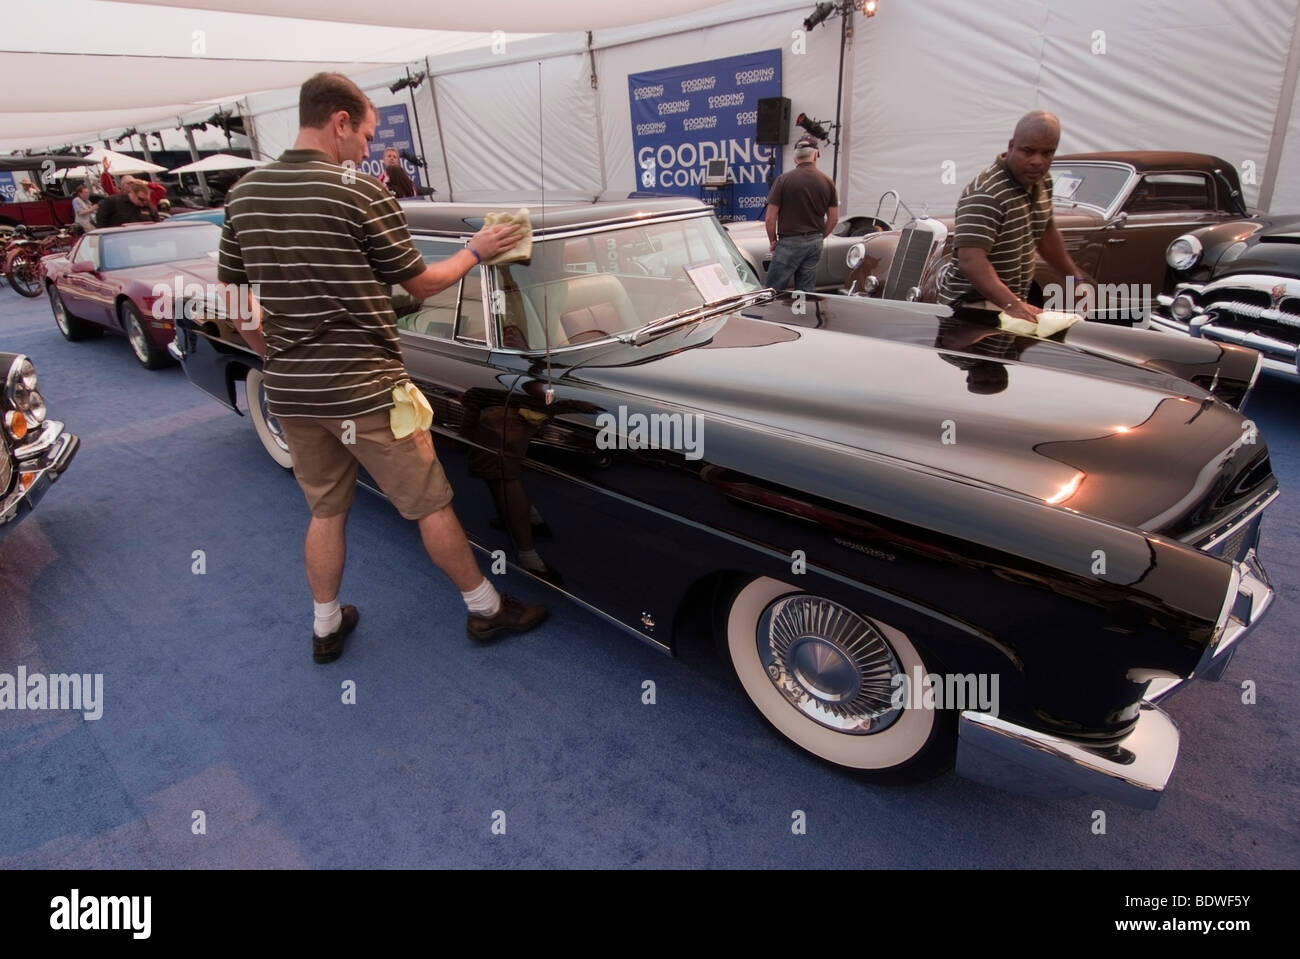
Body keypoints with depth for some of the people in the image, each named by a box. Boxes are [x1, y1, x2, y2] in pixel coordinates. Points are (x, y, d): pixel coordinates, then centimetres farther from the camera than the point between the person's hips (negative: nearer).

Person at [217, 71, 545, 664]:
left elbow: (230, 297, 11)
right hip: (364, 390, -6)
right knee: (430, 504, 7)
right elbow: (419, 284, -4)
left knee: (326, 509, 20)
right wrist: (476, 251, 11)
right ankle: (485, 609, 22)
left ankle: (327, 627, 31)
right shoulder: (363, 194, -13)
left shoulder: (243, 195, 5)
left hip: (288, 392, 6)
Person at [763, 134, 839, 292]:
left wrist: (773, 242, 7)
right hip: (815, 243, 5)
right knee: (805, 292, 10)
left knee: (773, 291, -1)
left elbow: (770, 218, -8)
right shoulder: (827, 182, 3)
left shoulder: (784, 180, -9)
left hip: (789, 243, -5)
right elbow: (834, 218, 8)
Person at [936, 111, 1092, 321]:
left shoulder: (1042, 181, 7)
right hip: (974, 302, -9)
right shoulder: (985, 193, -22)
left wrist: (1076, 275, 23)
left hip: (1015, 298, 9)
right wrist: (1012, 304, -45)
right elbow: (970, 260, -34)